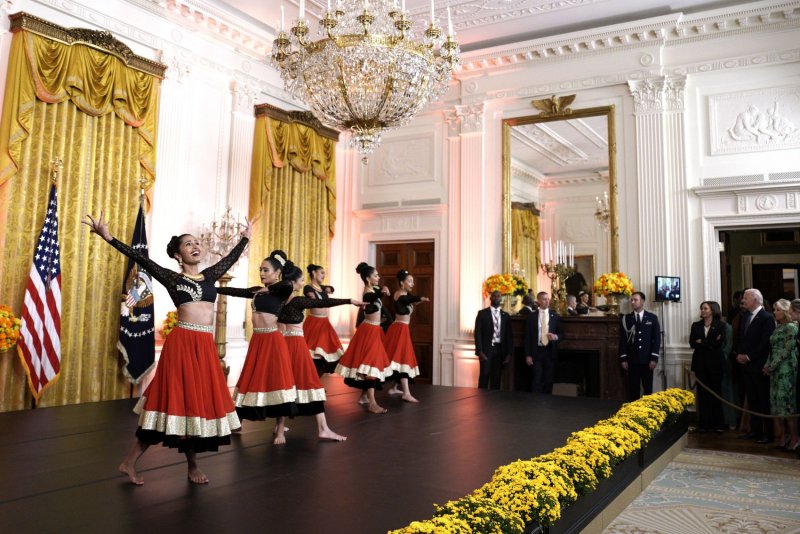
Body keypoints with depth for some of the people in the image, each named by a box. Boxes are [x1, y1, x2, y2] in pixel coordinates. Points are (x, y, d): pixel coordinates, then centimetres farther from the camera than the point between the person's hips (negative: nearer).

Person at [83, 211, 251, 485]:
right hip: (182, 343, -5)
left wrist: (245, 238, 39)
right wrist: (109, 237, -17)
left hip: (206, 346, 5)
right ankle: (129, 462, 9)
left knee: (201, 402, 7)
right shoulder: (172, 278, 1)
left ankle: (193, 465, 19)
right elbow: (141, 259, -8)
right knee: (178, 402, -4)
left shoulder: (209, 275, 14)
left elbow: (231, 258, 28)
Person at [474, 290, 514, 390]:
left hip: (500, 349, 3)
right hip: (486, 349, -3)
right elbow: (478, 333, -3)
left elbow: (509, 335, 10)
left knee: (496, 377, 3)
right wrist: (480, 351, -11)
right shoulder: (482, 313, 2)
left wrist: (509, 353, 1)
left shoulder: (506, 316, 11)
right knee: (484, 376, -5)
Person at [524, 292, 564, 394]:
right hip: (537, 351, -1)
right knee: (537, 380, -2)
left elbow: (562, 334, 10)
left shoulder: (555, 316, 5)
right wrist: (528, 355, -4)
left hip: (550, 352, 1)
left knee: (549, 380, 6)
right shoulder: (531, 317, 2)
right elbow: (527, 337, 2)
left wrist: (556, 336, -14)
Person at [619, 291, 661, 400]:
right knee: (633, 389, 1)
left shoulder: (652, 318, 5)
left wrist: (654, 358, -7)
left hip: (647, 360, 0)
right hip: (632, 360, 0)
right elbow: (623, 339, 3)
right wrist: (623, 358, -3)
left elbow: (657, 339, 1)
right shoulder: (626, 318, 6)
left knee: (648, 388, 5)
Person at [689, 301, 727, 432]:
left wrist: (702, 342, -7)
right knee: (702, 392, 2)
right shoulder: (696, 325, 9)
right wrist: (710, 343, -11)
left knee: (716, 392, 4)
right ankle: (703, 423, 6)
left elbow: (719, 343, -12)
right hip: (700, 362, 2)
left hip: (715, 362, -2)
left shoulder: (720, 325, 0)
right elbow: (692, 343, -2)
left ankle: (717, 423, 11)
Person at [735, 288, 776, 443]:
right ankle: (755, 430, 17)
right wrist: (739, 354, 2)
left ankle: (767, 433, 7)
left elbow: (765, 343, -16)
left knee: (764, 400, 0)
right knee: (752, 400, 11)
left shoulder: (766, 318, -10)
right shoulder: (745, 317, 14)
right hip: (747, 365, 7)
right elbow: (740, 339, 18)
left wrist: (749, 356, -14)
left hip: (759, 366, -7)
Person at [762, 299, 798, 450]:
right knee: (777, 402, 6)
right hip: (775, 370, 8)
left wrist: (771, 367, -12)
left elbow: (787, 350, -14)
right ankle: (782, 435, 10)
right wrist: (768, 366, 3)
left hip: (786, 369, -8)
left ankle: (794, 436, 2)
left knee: (786, 401, -5)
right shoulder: (777, 328, 15)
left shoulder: (791, 327, -9)